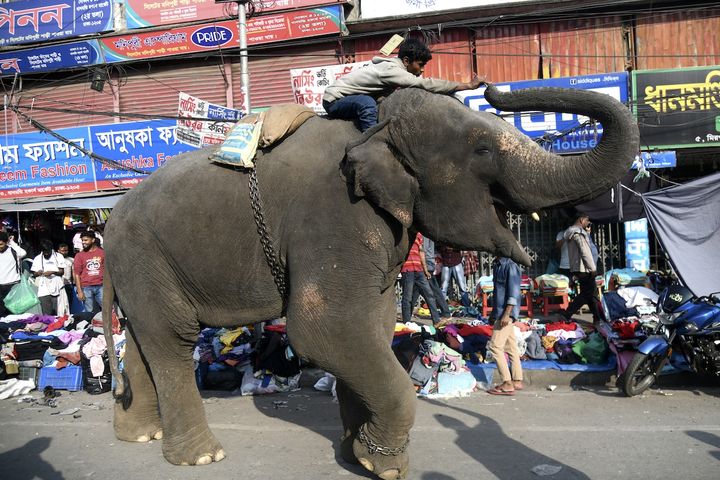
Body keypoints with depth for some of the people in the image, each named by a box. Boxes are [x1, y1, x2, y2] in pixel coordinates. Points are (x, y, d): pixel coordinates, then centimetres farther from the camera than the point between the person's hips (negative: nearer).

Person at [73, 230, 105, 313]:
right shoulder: (79, 255, 6)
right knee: (90, 312, 3)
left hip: (101, 286, 0)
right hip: (86, 288, 0)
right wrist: (79, 291, -3)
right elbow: (77, 274, 4)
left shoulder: (102, 252, 8)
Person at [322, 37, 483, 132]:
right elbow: (427, 84, -31)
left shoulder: (394, 68, 5)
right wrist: (468, 85, -28)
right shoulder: (391, 70, -25)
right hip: (334, 100, -10)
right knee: (367, 102, -35)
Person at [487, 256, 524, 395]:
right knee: (510, 346, 13)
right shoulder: (497, 265, 13)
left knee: (495, 346, -9)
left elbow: (514, 292, -19)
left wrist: (506, 314, -22)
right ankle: (517, 381, 20)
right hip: (500, 311, 9)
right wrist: (494, 313, 21)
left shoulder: (510, 266, -16)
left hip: (507, 311, -9)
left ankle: (507, 384, -5)